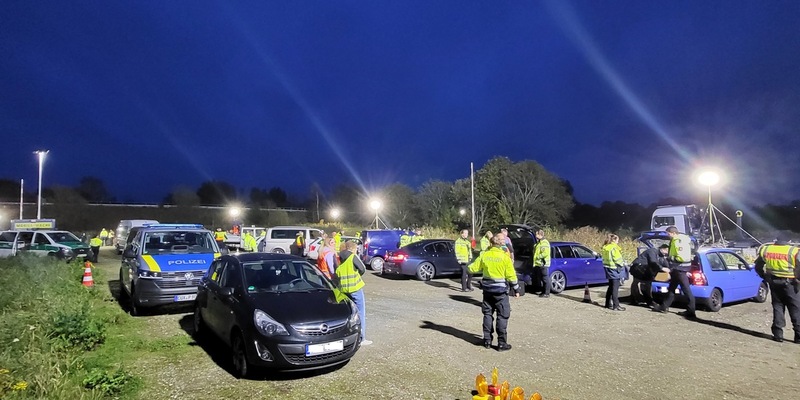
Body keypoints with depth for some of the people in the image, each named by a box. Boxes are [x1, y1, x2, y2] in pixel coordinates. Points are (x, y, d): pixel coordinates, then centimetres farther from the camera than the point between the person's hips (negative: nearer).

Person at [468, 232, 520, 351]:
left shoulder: (484, 255, -4)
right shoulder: (504, 257, -13)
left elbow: (473, 268, 2)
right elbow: (511, 275, -10)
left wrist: (469, 267, 24)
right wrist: (516, 289, 1)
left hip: (487, 289, 4)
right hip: (501, 291, -4)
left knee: (488, 314, 14)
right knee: (502, 316, 4)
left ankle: (487, 340, 18)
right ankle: (502, 343, 5)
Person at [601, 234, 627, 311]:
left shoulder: (604, 247, 11)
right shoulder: (613, 248, -16)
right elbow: (618, 259, -16)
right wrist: (622, 264, 1)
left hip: (608, 269, 9)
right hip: (614, 270, -9)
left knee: (611, 287, 18)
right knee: (615, 288, -5)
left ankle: (608, 304, 23)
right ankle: (616, 306, -4)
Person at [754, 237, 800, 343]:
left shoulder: (765, 250, 2)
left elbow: (758, 267, 11)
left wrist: (765, 277, 20)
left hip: (774, 283, 4)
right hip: (789, 283, -3)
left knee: (777, 307, 12)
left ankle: (777, 334, 11)